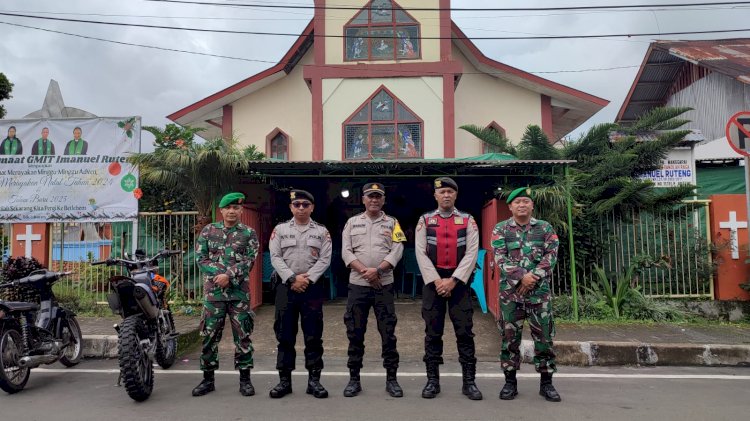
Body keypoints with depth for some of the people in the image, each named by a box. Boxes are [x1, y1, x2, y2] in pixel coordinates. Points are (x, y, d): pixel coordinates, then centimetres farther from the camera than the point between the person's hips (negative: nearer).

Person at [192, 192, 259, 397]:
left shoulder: (249, 233, 3)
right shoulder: (208, 230, 9)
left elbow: (249, 260, -6)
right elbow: (201, 257, 3)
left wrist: (229, 275, -17)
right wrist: (219, 273, -12)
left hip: (239, 292, -1)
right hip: (213, 291, 2)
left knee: (242, 335, 3)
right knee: (209, 335, 8)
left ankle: (245, 378, 14)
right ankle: (208, 378, 21)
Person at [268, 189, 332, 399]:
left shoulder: (321, 231, 7)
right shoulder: (280, 229, 8)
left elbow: (325, 260, -2)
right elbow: (275, 257, -1)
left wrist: (307, 279, -13)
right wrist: (292, 278, -13)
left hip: (313, 288, 0)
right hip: (286, 287, 1)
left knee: (313, 336, 3)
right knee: (285, 335, 5)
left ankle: (314, 379, 12)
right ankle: (284, 380, 15)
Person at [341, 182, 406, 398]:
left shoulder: (392, 223, 8)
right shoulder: (352, 222, 10)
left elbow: (397, 251, -4)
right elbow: (346, 252, 0)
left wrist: (377, 270, -16)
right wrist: (364, 271, -13)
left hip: (384, 285, -1)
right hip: (357, 285, 1)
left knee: (388, 333, 2)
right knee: (355, 333, 6)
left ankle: (391, 379, 14)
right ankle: (354, 379, 17)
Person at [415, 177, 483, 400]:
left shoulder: (468, 220, 4)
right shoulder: (425, 220, 5)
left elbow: (472, 253, -4)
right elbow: (420, 253, -3)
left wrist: (453, 280, -13)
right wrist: (436, 281, -12)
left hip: (459, 282, 0)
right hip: (433, 282, 0)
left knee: (465, 332, 2)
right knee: (432, 332, 5)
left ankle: (469, 381, 12)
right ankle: (432, 380, 15)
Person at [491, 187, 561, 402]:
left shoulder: (545, 228, 8)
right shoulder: (500, 229, 4)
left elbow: (551, 255, -2)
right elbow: (500, 258, -6)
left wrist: (534, 276, -15)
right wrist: (521, 276, -18)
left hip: (539, 290, 1)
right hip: (510, 290, -1)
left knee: (544, 335, 3)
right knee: (510, 336, 4)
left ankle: (546, 382, 16)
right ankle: (510, 382, 15)